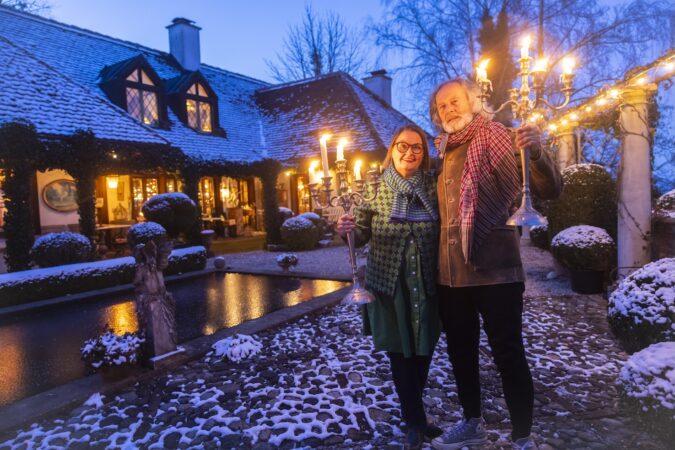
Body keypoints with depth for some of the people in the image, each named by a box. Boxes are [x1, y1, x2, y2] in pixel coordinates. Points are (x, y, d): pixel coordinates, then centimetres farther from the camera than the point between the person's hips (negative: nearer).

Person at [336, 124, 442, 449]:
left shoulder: (434, 186, 0)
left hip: (427, 284, 2)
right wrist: (348, 229, -25)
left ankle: (413, 413, 38)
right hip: (388, 283, -2)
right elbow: (362, 235, -4)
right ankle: (415, 422, 27)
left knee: (423, 350, 13)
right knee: (400, 353, 7)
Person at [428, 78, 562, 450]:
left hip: (493, 269, -7)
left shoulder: (494, 137, -6)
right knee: (460, 351, 17)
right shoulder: (445, 151, 13)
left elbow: (549, 190, -17)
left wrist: (537, 154, -34)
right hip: (451, 272, 7)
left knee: (508, 355, 3)